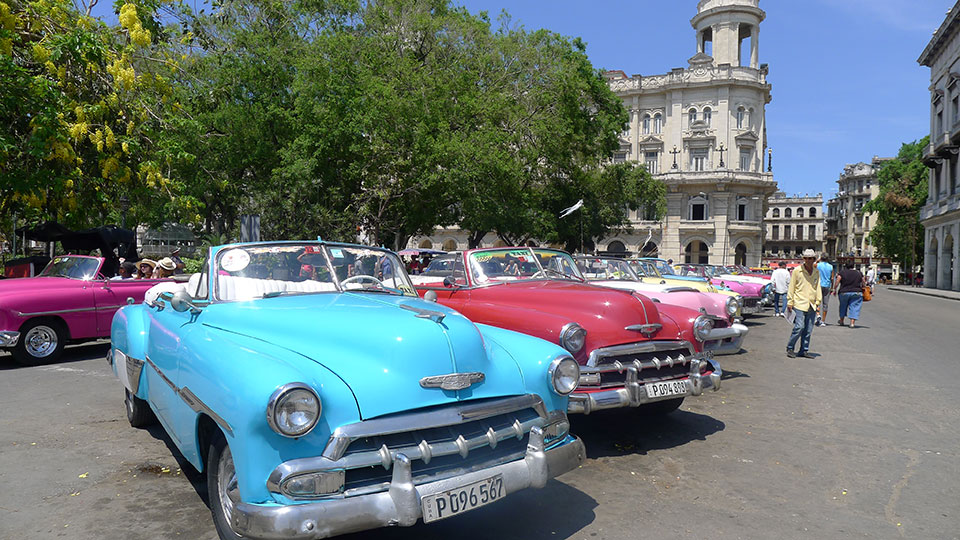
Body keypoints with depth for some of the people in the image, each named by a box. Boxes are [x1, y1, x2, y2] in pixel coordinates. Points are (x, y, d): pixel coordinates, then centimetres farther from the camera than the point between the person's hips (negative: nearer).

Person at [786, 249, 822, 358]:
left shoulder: (816, 272, 12)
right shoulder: (797, 270, 0)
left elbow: (818, 287, 17)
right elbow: (791, 287, 1)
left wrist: (818, 302, 12)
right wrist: (790, 302, -2)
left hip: (812, 305, 5)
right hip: (799, 303, -4)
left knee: (808, 330, 5)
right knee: (799, 327, -12)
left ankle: (804, 351, 14)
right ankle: (790, 348, 1)